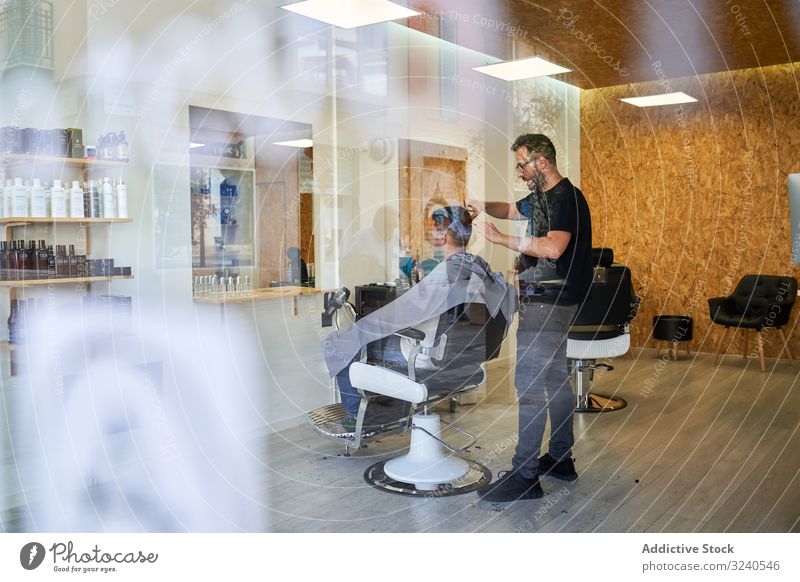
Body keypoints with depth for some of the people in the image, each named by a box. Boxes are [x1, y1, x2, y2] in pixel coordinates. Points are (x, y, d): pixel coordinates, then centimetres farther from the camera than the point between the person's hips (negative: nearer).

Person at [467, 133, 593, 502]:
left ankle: (524, 476, -6)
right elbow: (513, 210, 31)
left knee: (530, 384, -11)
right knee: (555, 379, 16)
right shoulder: (542, 197, 15)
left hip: (549, 302, -11)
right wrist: (482, 206, 11)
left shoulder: (566, 198, -15)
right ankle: (560, 459, 28)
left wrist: (501, 239, -24)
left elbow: (553, 248, -29)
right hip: (546, 300, 11)